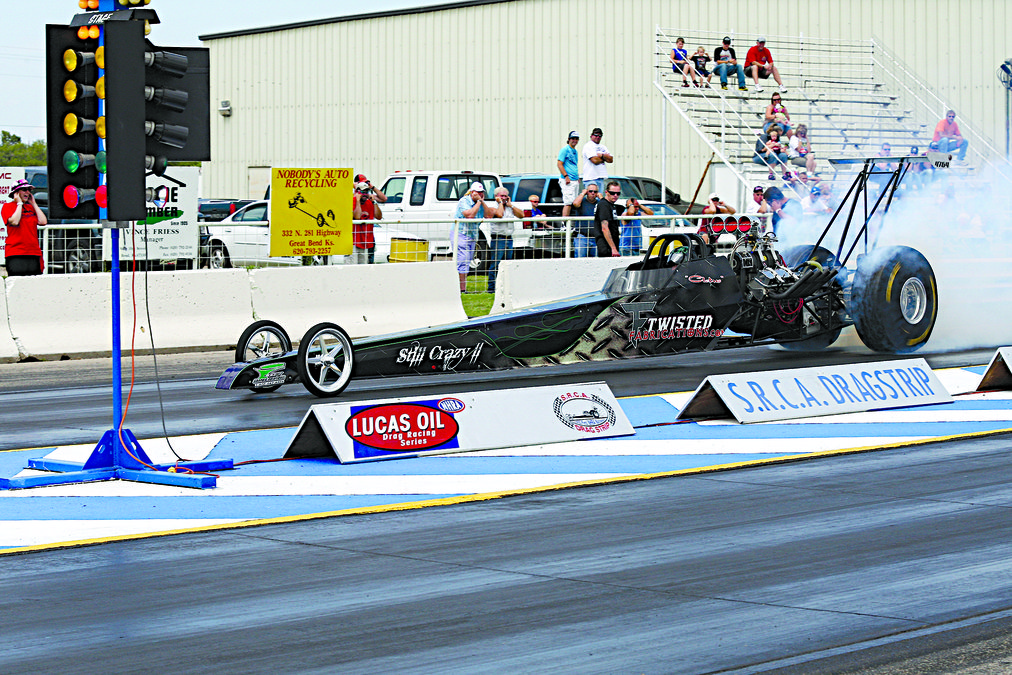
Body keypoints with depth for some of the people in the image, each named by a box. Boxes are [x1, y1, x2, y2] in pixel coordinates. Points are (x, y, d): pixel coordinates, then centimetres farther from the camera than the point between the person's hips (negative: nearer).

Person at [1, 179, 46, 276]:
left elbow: (42, 222, 4)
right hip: (16, 253, -5)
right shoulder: (8, 206, 3)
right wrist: (19, 203, -4)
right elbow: (14, 222, -14)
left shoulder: (31, 207, 18)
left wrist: (33, 203, 9)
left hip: (34, 253, 5)